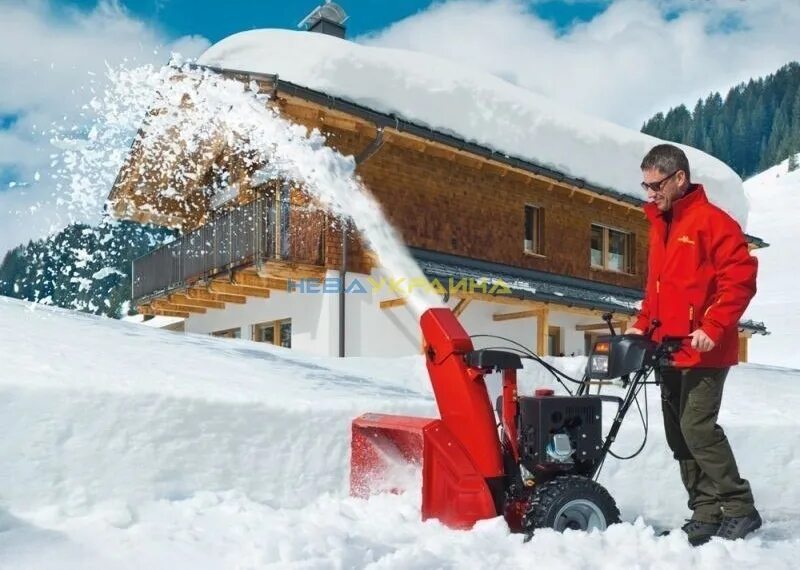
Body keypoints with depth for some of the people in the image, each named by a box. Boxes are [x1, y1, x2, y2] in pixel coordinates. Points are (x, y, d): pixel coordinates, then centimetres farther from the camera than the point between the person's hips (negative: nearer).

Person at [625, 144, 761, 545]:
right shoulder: (659, 224, 16)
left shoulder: (711, 219, -10)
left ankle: (739, 509, 4)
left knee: (697, 427, -12)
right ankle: (706, 512, 17)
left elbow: (741, 277, -16)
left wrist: (713, 328, -21)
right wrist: (643, 326, 12)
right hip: (669, 351, 9)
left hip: (703, 352, -9)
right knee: (678, 433, 9)